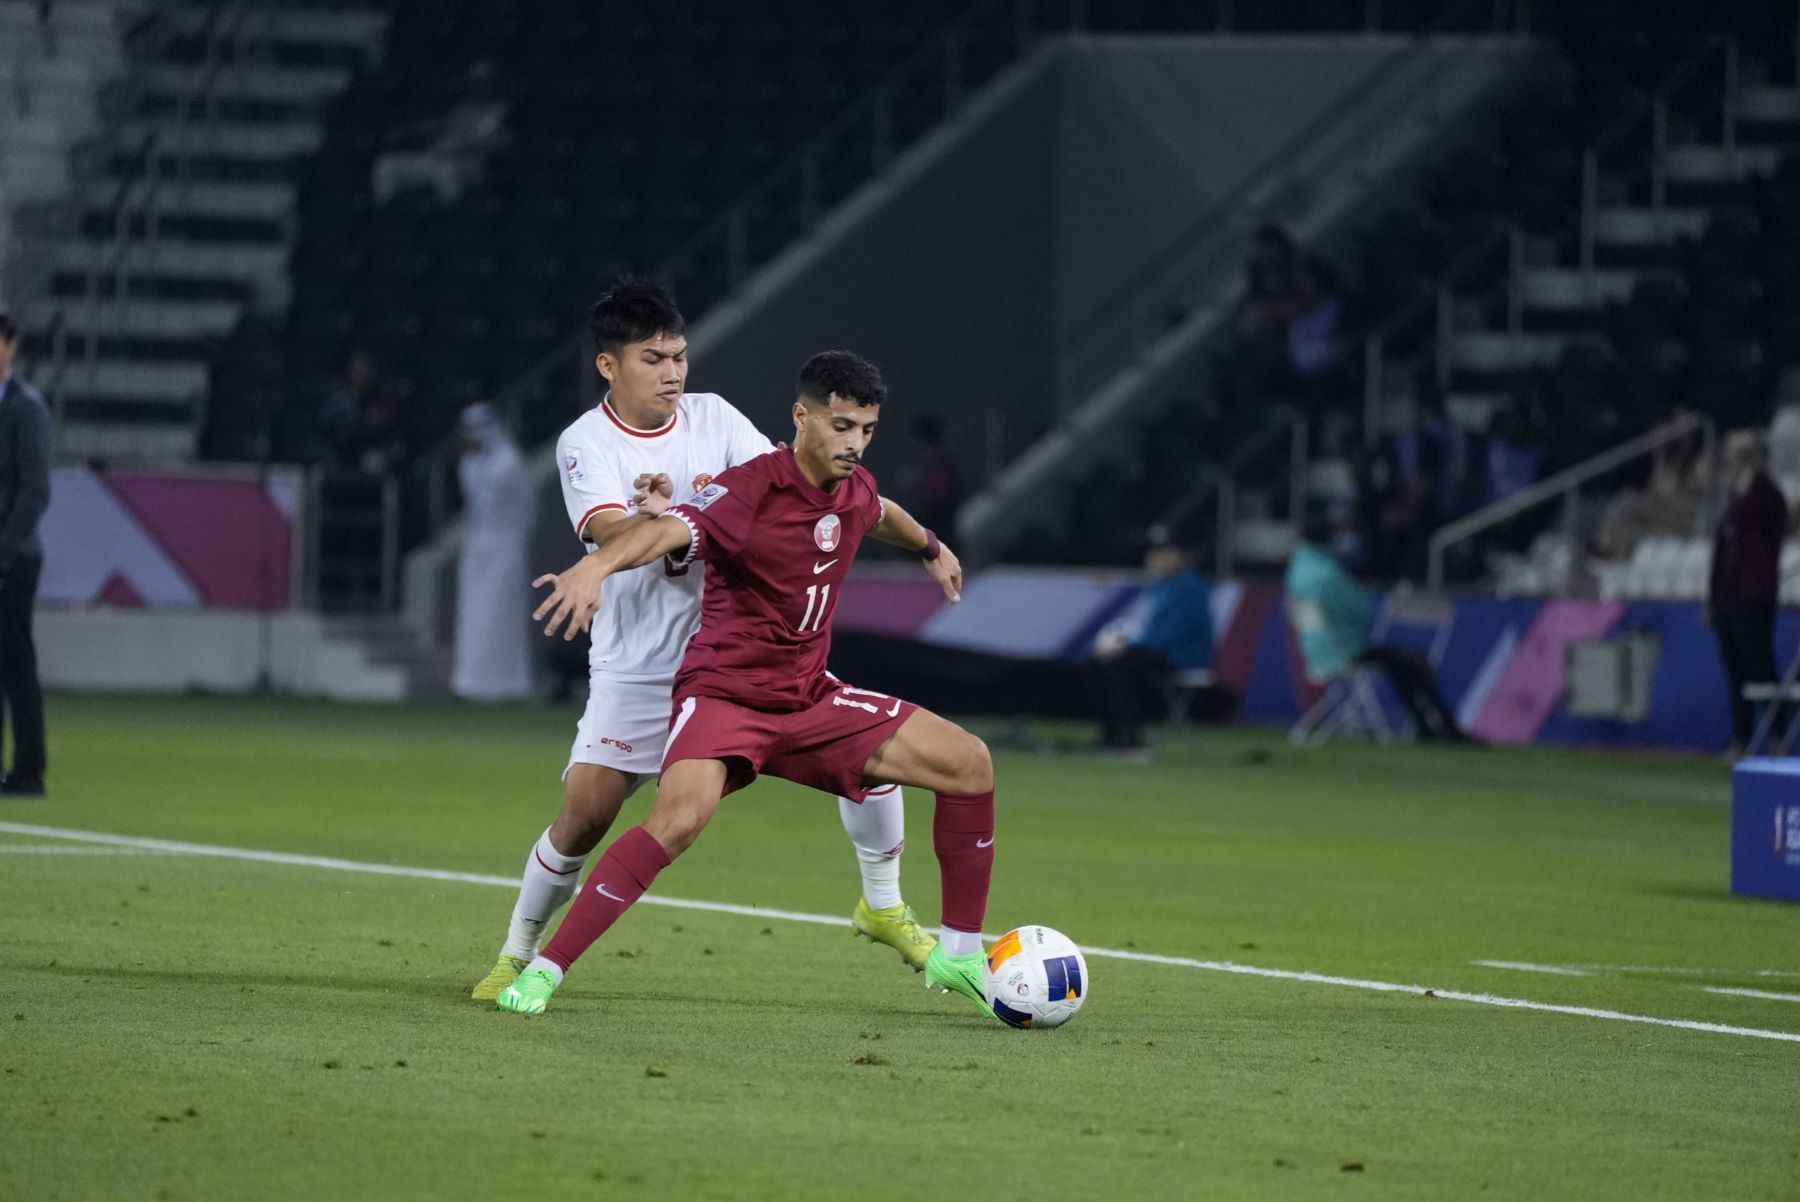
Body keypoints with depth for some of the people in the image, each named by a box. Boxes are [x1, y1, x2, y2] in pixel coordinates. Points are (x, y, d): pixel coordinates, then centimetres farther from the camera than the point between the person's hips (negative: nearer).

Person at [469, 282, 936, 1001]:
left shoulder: (713, 417, 1)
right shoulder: (586, 444, -9)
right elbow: (610, 533, -25)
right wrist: (656, 521, -48)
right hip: (637, 666, -3)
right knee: (584, 815, -14)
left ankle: (882, 907, 18)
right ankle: (517, 955, 8)